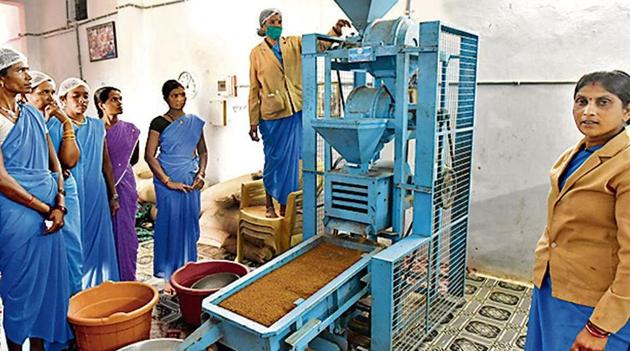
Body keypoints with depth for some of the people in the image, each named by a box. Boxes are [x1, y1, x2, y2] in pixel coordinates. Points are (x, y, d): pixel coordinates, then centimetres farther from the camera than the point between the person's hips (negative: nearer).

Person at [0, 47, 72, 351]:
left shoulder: (35, 115, 11)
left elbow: (55, 163, 11)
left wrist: (59, 206, -1)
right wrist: (44, 208, -10)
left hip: (48, 213, 6)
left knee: (48, 283, 13)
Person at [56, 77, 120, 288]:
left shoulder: (97, 126, 10)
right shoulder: (54, 125, -4)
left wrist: (113, 195, 15)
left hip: (96, 195, 4)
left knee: (98, 243, 10)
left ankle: (97, 288, 24)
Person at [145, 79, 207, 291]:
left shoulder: (195, 122, 9)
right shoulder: (159, 123, -4)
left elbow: (202, 151, 14)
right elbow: (149, 155, -8)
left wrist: (201, 173, -2)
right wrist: (167, 182, -14)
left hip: (191, 181, 4)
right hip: (168, 181, -4)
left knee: (190, 224, 8)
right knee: (171, 225, -2)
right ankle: (169, 276, 10)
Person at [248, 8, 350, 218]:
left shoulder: (294, 44, 7)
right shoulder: (257, 53, 2)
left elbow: (319, 44, -7)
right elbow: (254, 90, 2)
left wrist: (336, 30, -27)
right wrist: (253, 122, 0)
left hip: (294, 113, 2)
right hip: (271, 116, -2)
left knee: (290, 159, 6)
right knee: (274, 159, 8)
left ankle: (285, 207, 19)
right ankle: (269, 204, 27)